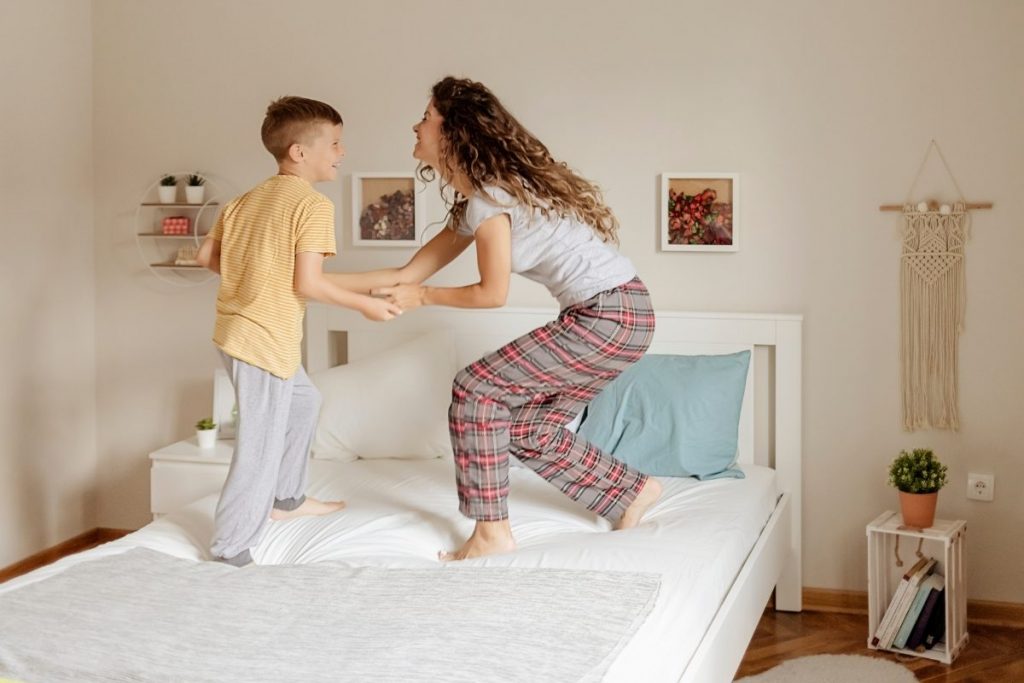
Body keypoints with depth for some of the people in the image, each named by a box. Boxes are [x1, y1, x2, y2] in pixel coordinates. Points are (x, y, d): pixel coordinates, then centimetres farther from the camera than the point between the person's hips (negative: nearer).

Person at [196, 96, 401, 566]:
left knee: (303, 402, 28)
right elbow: (307, 283, -19)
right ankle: (231, 551, 3)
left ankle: (287, 498, 39)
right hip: (264, 339, -10)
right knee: (261, 447, -2)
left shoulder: (246, 200, 11)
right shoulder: (313, 204, -13)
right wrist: (365, 305, -8)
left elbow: (207, 255, 14)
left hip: (235, 328, 10)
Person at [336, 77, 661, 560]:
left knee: (476, 389, -7)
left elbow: (492, 293, -11)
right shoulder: (472, 202, 15)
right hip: (609, 316, 10)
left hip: (611, 317, -10)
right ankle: (630, 491, 26)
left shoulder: (491, 194, -15)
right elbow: (408, 274, 17)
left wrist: (424, 298, 3)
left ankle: (492, 532, -1)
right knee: (527, 428, 13)